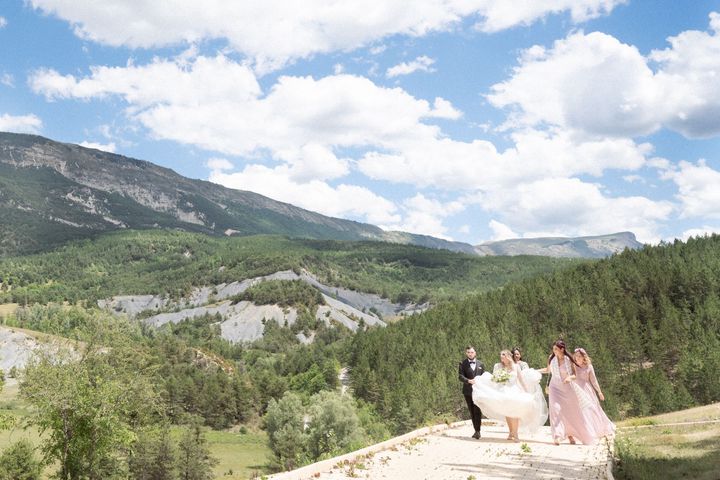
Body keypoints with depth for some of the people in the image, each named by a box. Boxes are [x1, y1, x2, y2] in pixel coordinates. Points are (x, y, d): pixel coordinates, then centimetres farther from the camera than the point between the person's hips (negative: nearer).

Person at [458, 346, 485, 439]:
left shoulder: (480, 364, 11)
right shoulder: (462, 364, 3)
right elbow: (460, 376, -7)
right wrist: (468, 381, -23)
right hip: (468, 391, 0)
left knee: (477, 411, -9)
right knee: (472, 412, 6)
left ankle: (477, 431, -8)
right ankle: (476, 430, 15)